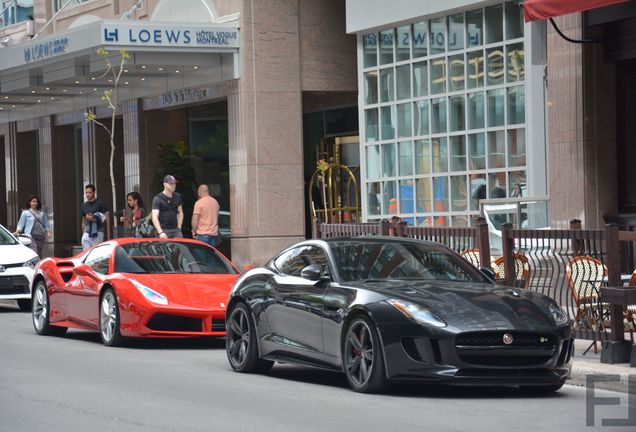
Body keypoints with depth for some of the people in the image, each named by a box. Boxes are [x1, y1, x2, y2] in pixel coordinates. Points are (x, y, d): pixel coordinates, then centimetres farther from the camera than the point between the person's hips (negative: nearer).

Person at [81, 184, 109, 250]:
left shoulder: (100, 203, -2)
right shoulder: (84, 205, 17)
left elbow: (106, 217, -6)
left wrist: (94, 219, -19)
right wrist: (83, 234, 21)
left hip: (97, 233, -5)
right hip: (87, 233, 5)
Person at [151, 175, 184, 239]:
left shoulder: (177, 197, 12)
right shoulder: (158, 199, -7)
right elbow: (154, 217, -15)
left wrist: (179, 227, 13)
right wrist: (160, 232, -26)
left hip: (175, 229, 5)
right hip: (163, 230, -5)